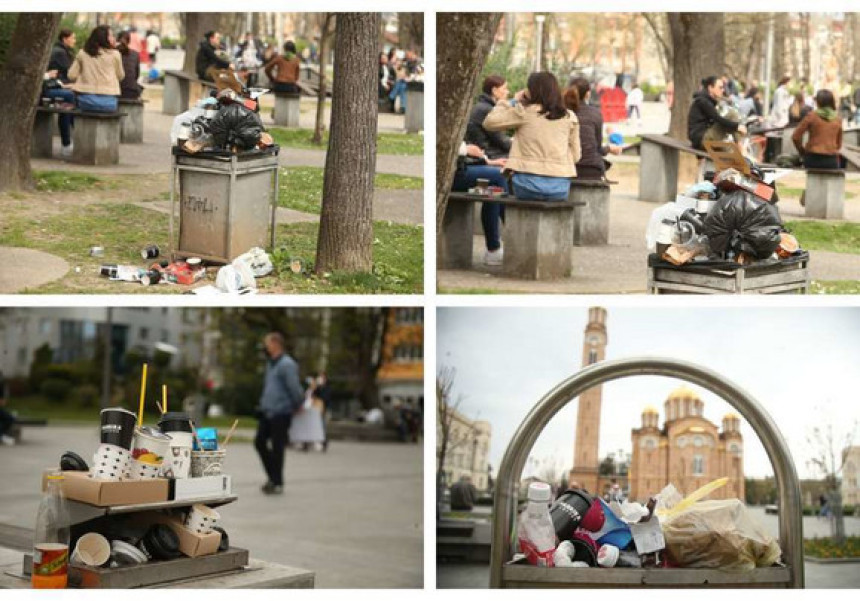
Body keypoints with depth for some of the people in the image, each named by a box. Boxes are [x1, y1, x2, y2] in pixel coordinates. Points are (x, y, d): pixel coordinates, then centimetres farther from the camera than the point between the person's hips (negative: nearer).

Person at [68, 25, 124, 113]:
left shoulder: (82, 54, 6)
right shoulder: (114, 55, 1)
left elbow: (72, 75, 6)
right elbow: (121, 76, 12)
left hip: (86, 100, 2)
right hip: (107, 101, -2)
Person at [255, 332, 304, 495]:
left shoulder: (287, 364, -14)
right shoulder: (270, 363, 15)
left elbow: (294, 387, -16)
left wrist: (298, 405, -6)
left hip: (280, 413, -9)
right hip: (267, 411, 9)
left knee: (277, 447, -3)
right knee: (259, 442, 8)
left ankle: (277, 483, 7)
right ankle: (273, 476, 21)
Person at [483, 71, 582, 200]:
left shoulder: (524, 112, 0)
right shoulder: (569, 118, 7)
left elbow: (489, 123, 8)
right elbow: (576, 155, 8)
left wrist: (510, 102, 18)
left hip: (529, 183, -2)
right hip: (560, 187, 2)